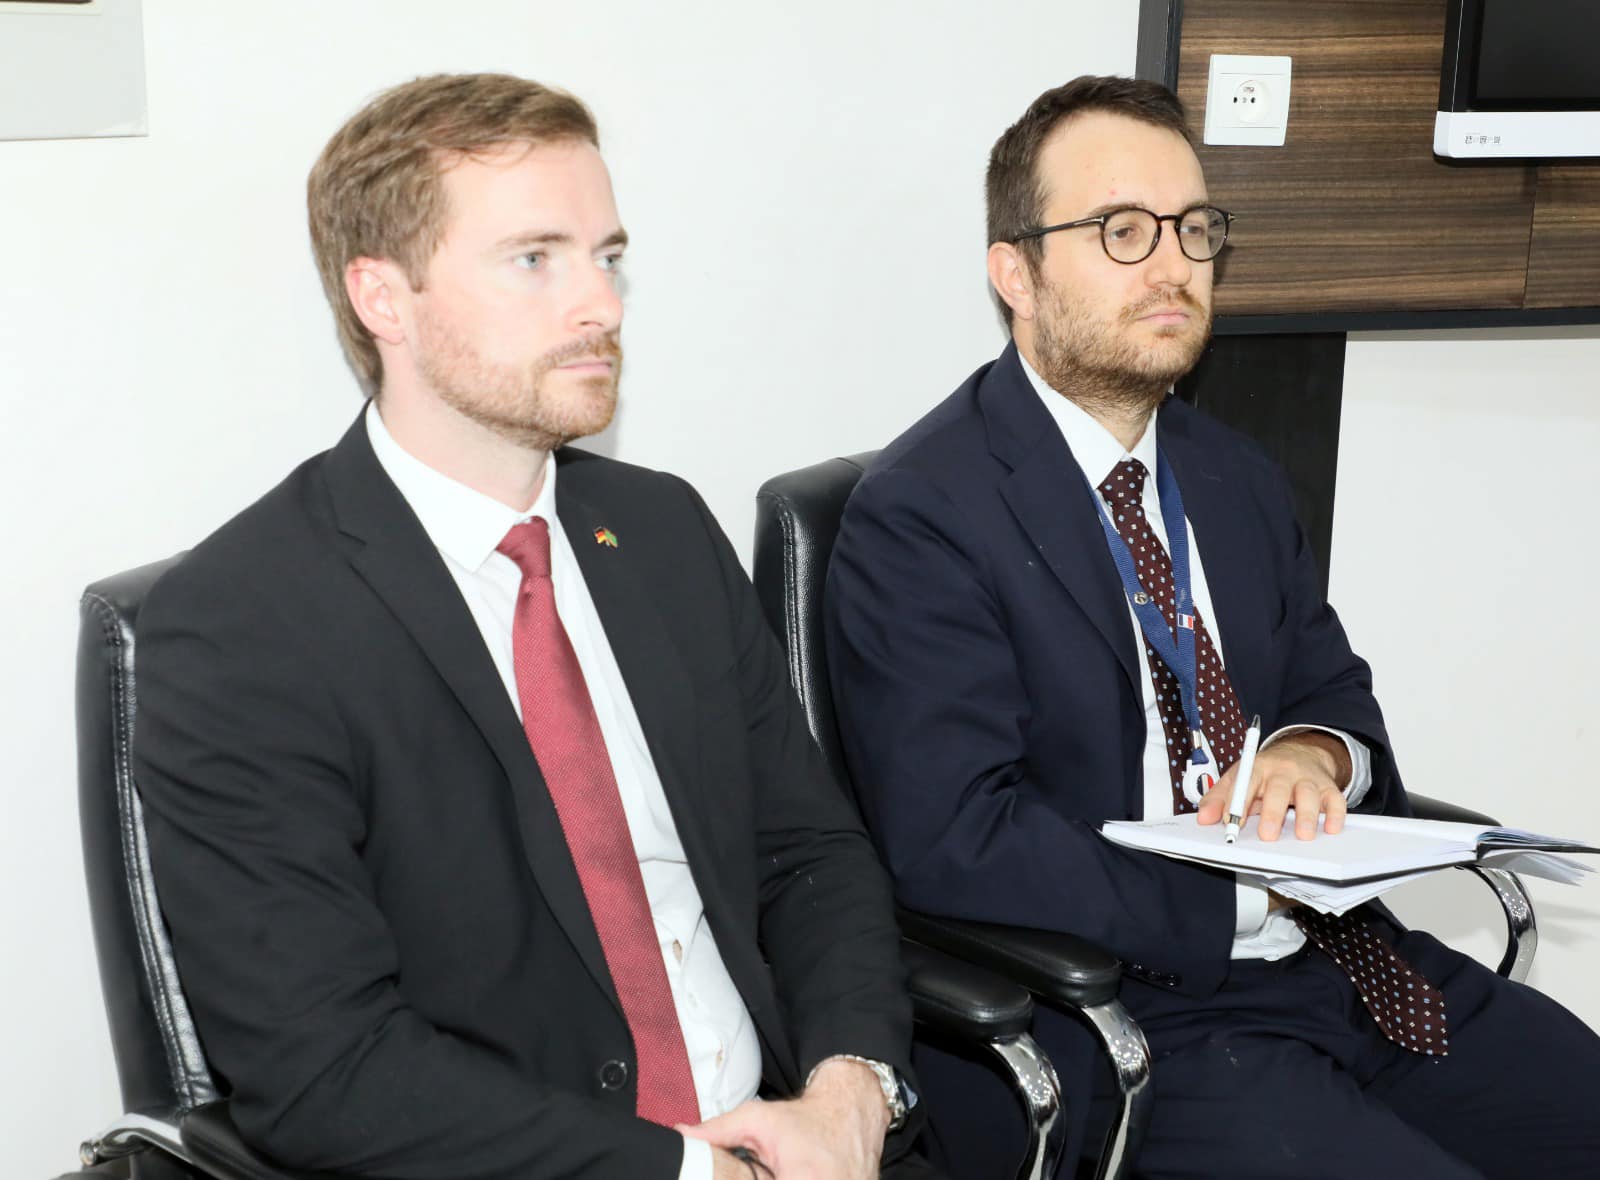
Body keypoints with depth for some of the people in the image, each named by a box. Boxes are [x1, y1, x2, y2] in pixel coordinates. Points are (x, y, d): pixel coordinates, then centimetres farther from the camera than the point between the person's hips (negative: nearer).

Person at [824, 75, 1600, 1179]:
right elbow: (956, 840, -19)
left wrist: (1314, 754, -5)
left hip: (1339, 958, 8)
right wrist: (1248, 903, -17)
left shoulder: (1236, 477, 14)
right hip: (1116, 1013, -7)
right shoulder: (919, 519, -12)